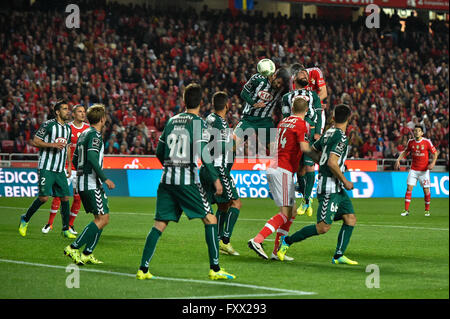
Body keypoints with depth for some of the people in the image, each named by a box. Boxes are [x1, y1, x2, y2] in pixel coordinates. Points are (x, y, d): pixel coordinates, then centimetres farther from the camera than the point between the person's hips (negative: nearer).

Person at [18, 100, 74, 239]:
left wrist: (69, 165, 18)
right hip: (46, 168, -6)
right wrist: (53, 144, -18)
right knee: (44, 197, -13)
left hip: (60, 170, 6)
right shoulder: (48, 124, -8)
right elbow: (35, 141, -7)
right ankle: (25, 219, 8)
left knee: (65, 197, 1)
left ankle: (66, 229, 10)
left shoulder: (68, 128, 14)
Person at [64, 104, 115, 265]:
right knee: (102, 219, -10)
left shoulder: (83, 134, 16)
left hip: (82, 182, 10)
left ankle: (87, 254, 7)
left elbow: (75, 160, 21)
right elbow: (92, 157, -24)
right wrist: (104, 178, -23)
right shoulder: (95, 134, -11)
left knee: (102, 218, 11)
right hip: (92, 183, -10)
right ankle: (73, 248, -14)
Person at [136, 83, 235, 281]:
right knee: (210, 220, 3)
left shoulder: (172, 121, 13)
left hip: (167, 179, 6)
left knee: (159, 224, 7)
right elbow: (204, 154, -13)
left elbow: (159, 152, 19)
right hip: (187, 180, -5)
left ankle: (143, 269, 1)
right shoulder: (198, 123, -4)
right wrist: (216, 179, -5)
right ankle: (215, 269, 0)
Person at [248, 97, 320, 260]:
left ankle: (277, 251, 8)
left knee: (292, 211, 12)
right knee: (285, 213, -8)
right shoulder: (301, 124, -9)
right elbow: (304, 148, -23)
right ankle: (257, 240, -19)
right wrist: (318, 157, -9)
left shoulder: (283, 122, 15)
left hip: (274, 168, 9)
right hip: (283, 171, -9)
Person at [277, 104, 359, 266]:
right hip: (329, 187, -10)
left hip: (337, 189, 10)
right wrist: (345, 181, -15)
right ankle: (287, 241, 2)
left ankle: (338, 256, 6)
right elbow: (332, 163, -26)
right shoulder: (341, 138, -17)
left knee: (351, 219, 5)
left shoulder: (328, 133, 9)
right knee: (323, 227, -10)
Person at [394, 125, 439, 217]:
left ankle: (427, 210, 16)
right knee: (409, 188, -7)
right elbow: (405, 152, 18)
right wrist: (398, 160, 6)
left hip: (424, 170, -2)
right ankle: (406, 210, -2)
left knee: (426, 190, -1)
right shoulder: (411, 142, 1)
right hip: (413, 169, 2)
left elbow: (435, 153, -2)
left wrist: (433, 163, -17)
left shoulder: (427, 142, -9)